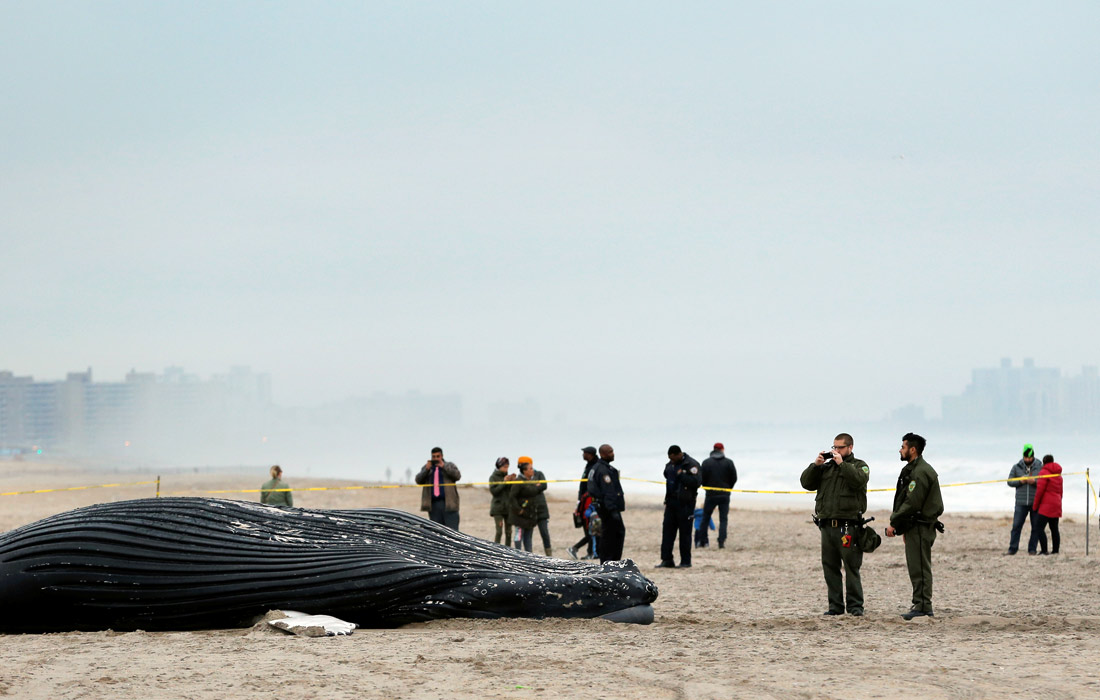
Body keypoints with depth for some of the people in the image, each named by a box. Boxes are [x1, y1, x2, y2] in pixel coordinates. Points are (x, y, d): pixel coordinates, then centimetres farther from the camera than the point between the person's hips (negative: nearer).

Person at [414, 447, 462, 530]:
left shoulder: (449, 466, 11)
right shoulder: (426, 468, 18)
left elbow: (457, 475, -6)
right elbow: (418, 480, 6)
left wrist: (444, 467, -13)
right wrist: (427, 469, -8)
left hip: (448, 504, -3)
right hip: (433, 504, 3)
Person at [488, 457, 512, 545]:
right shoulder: (493, 477, -3)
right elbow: (493, 491, -14)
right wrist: (504, 483, -17)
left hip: (508, 507, 5)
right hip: (498, 507, -5)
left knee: (508, 532, 5)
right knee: (499, 532, -11)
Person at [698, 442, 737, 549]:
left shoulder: (706, 462, -4)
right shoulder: (729, 462, -3)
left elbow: (702, 479, -3)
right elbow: (734, 478, -1)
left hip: (710, 495, 0)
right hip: (724, 495, 0)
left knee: (705, 518, 12)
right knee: (723, 519, 3)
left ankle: (703, 541, 11)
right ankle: (721, 541, -9)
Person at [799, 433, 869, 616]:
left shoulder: (859, 465, 7)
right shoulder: (826, 467, 18)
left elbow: (859, 480, -15)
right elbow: (806, 482, 12)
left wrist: (841, 463, -13)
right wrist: (815, 465, -1)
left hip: (848, 526, -5)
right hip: (827, 524, 5)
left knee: (851, 567, -6)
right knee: (830, 567, 5)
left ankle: (855, 606, -2)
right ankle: (835, 606, 11)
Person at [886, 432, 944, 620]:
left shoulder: (920, 473, -16)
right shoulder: (913, 469, 19)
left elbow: (911, 504, -21)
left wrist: (894, 523, -16)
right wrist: (903, 527, 19)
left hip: (920, 527, -11)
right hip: (916, 527, 11)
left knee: (919, 568, -10)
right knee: (916, 567, 12)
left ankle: (923, 606, -10)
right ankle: (921, 605, 15)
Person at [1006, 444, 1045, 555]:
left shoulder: (1040, 467, 3)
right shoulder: (1016, 467, 7)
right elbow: (1010, 482, 6)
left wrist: (1034, 481, -20)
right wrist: (1020, 481, -13)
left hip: (1035, 503, -1)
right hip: (1021, 503, 1)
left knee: (1036, 527, 2)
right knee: (1016, 526, -4)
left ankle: (1032, 549, 9)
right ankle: (1012, 549, 0)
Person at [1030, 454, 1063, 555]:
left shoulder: (1044, 472, -7)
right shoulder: (1058, 475, 18)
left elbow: (1040, 490, -12)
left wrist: (1035, 505, -4)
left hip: (1046, 505, -9)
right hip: (1056, 505, 9)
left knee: (1039, 528, -10)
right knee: (1054, 529, 12)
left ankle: (1044, 551, -16)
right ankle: (1055, 550, 11)